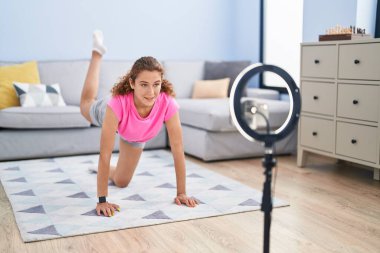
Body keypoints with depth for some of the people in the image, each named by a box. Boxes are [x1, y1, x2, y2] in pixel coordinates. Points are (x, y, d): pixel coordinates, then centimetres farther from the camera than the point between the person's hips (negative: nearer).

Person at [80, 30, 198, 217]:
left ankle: (106, 171, 53)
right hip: (106, 115, -1)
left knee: (121, 182, 19)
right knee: (86, 105, 36)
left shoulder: (168, 104, -45)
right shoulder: (118, 103, -50)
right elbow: (105, 154, -47)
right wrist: (102, 200, -46)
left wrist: (181, 193, -34)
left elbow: (178, 150, -36)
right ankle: (98, 52, 52)